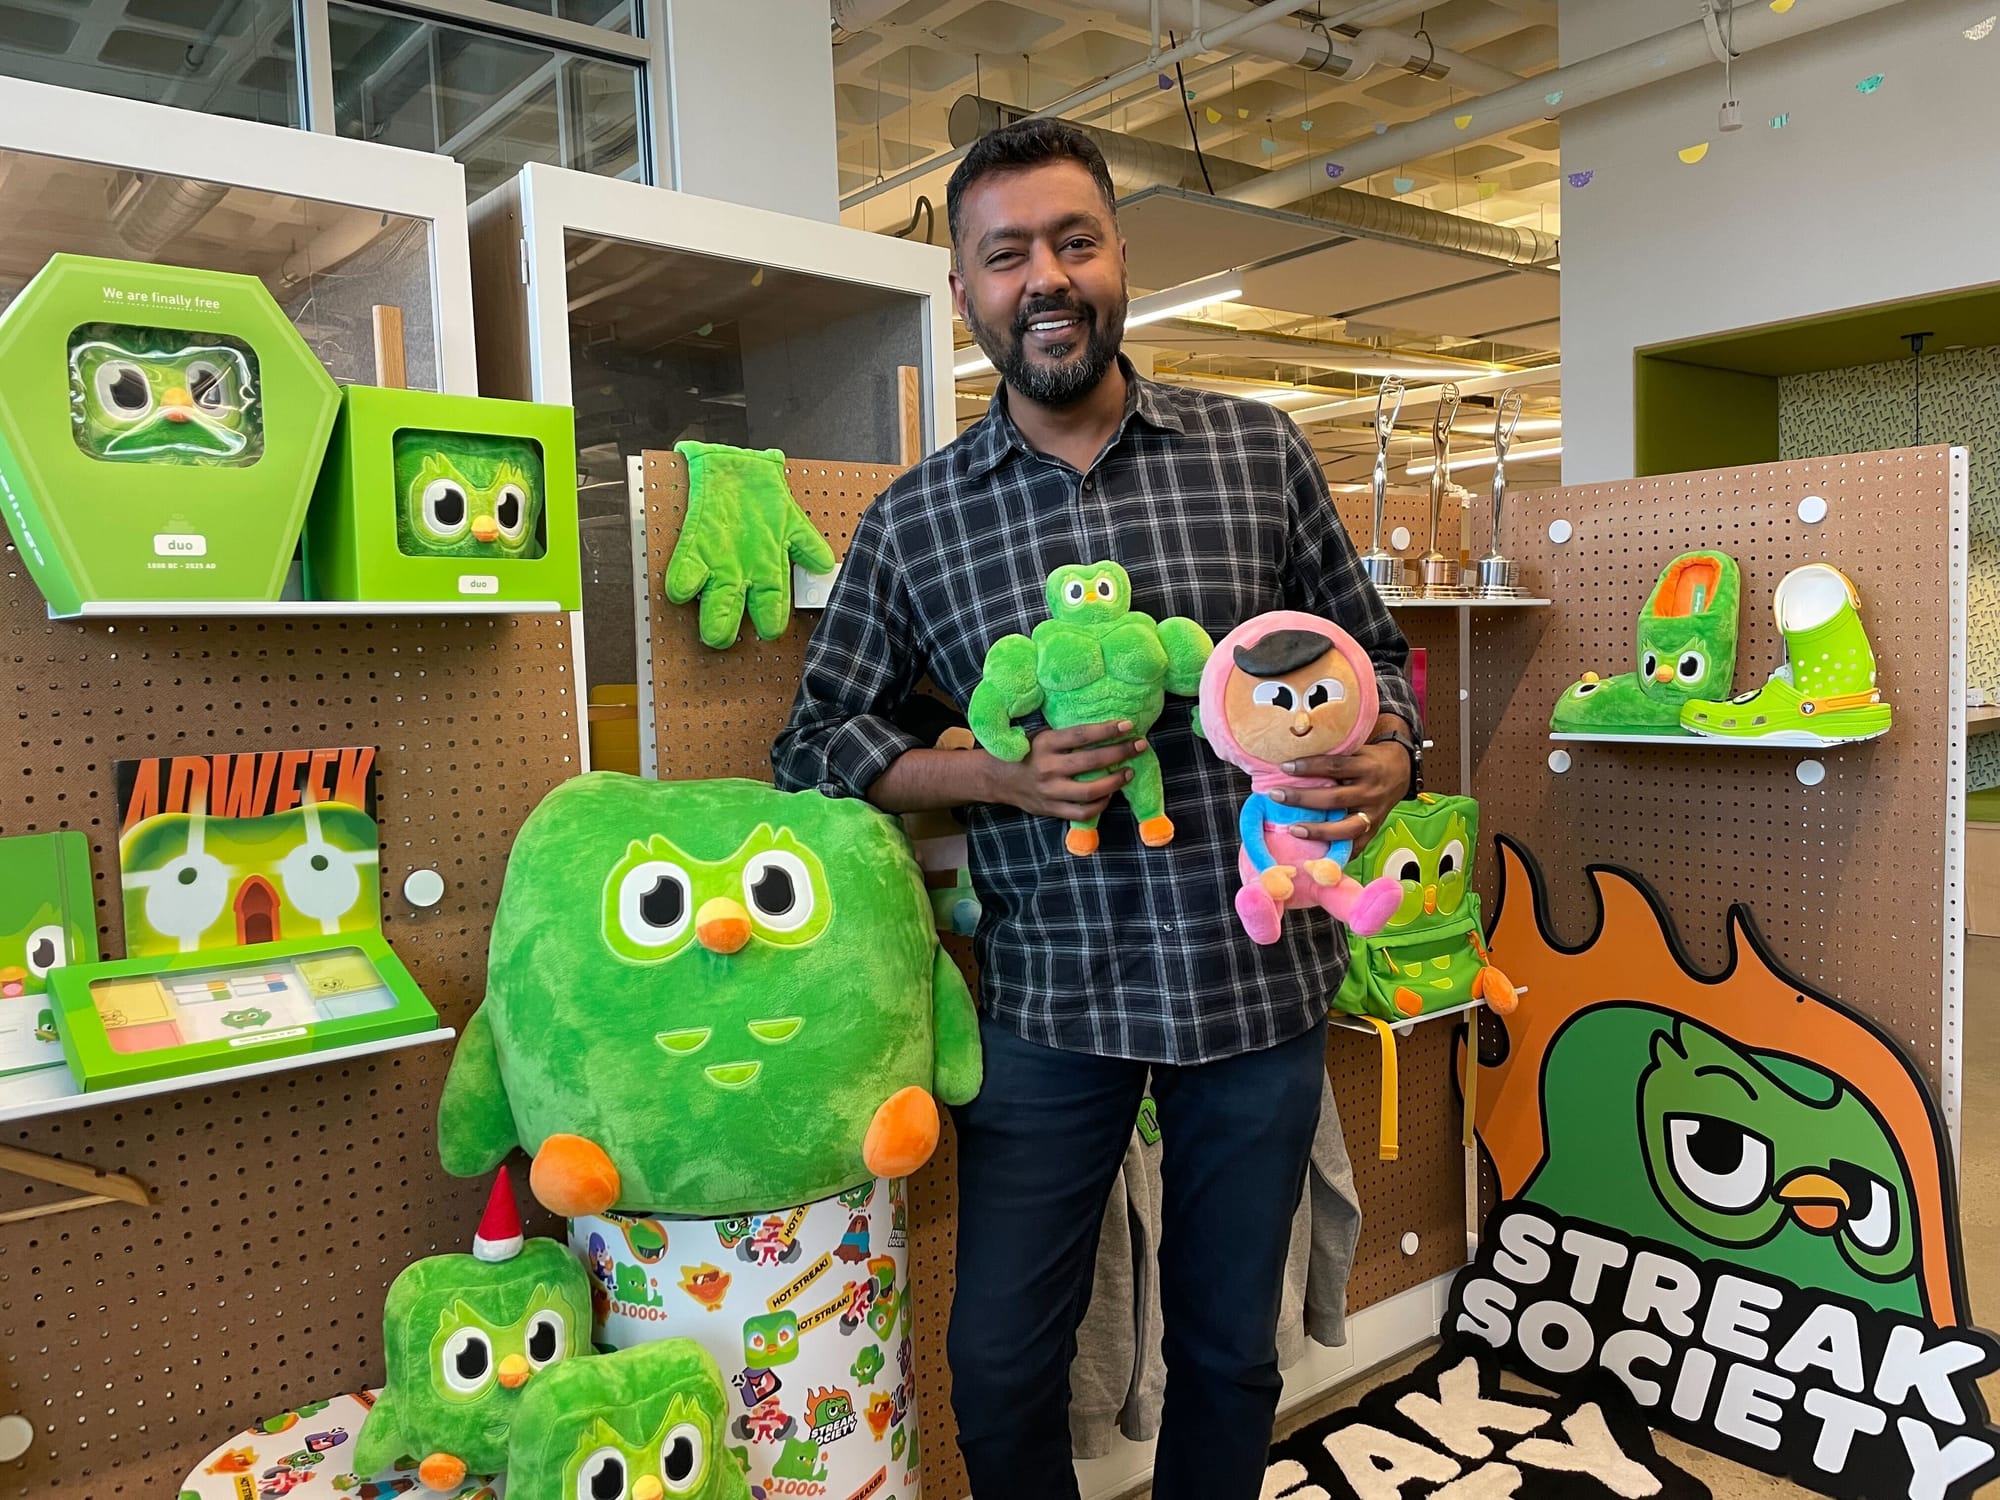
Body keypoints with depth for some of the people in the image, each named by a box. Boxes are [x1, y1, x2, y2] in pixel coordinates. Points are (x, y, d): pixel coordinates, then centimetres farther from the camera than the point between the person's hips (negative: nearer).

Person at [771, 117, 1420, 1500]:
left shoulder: (1262, 452, 1)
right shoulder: (913, 523, -1)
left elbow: (1370, 649, 10)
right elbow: (817, 746, 3)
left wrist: (1385, 758, -12)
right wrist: (997, 776, -13)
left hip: (1262, 975, 1)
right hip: (1051, 990, 0)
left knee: (1231, 1348, 18)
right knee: (998, 1360, 11)